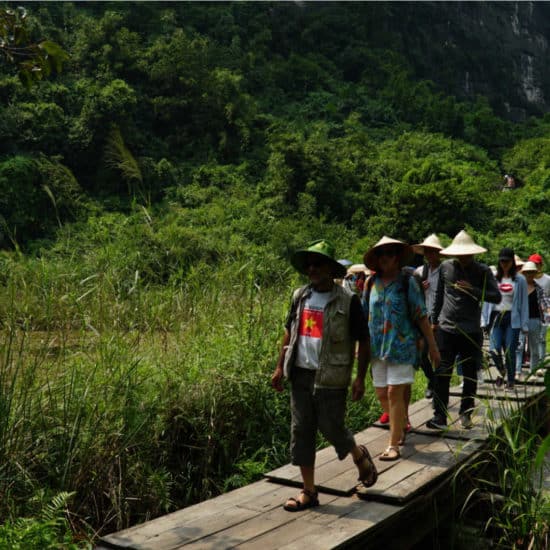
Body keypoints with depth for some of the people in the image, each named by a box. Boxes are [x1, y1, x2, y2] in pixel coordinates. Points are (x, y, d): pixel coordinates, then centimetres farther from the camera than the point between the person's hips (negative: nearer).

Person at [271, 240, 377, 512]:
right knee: (301, 431, 7)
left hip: (330, 378, -5)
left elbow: (363, 341, -6)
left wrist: (360, 378, -9)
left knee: (331, 428, 1)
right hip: (300, 374, 5)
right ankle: (308, 492, 19)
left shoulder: (347, 301, -9)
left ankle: (360, 456, 35)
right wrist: (280, 367, 10)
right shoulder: (300, 296, 7)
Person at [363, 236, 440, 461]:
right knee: (382, 394, 8)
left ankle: (394, 445, 3)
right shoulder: (372, 283, 6)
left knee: (395, 393, -7)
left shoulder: (407, 282, -4)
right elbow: (364, 315, 13)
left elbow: (421, 316, -4)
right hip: (377, 347, 4)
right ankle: (402, 426, 35)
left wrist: (432, 345, -4)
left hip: (401, 346, -4)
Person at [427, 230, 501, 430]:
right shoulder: (445, 267, 4)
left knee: (470, 375, 9)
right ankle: (440, 416, 2)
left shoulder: (482, 271, -1)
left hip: (471, 331, 0)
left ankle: (465, 414, 25)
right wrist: (435, 320, 15)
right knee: (442, 373, -3)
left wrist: (472, 290, -18)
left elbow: (497, 297, -7)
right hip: (446, 329, 0)